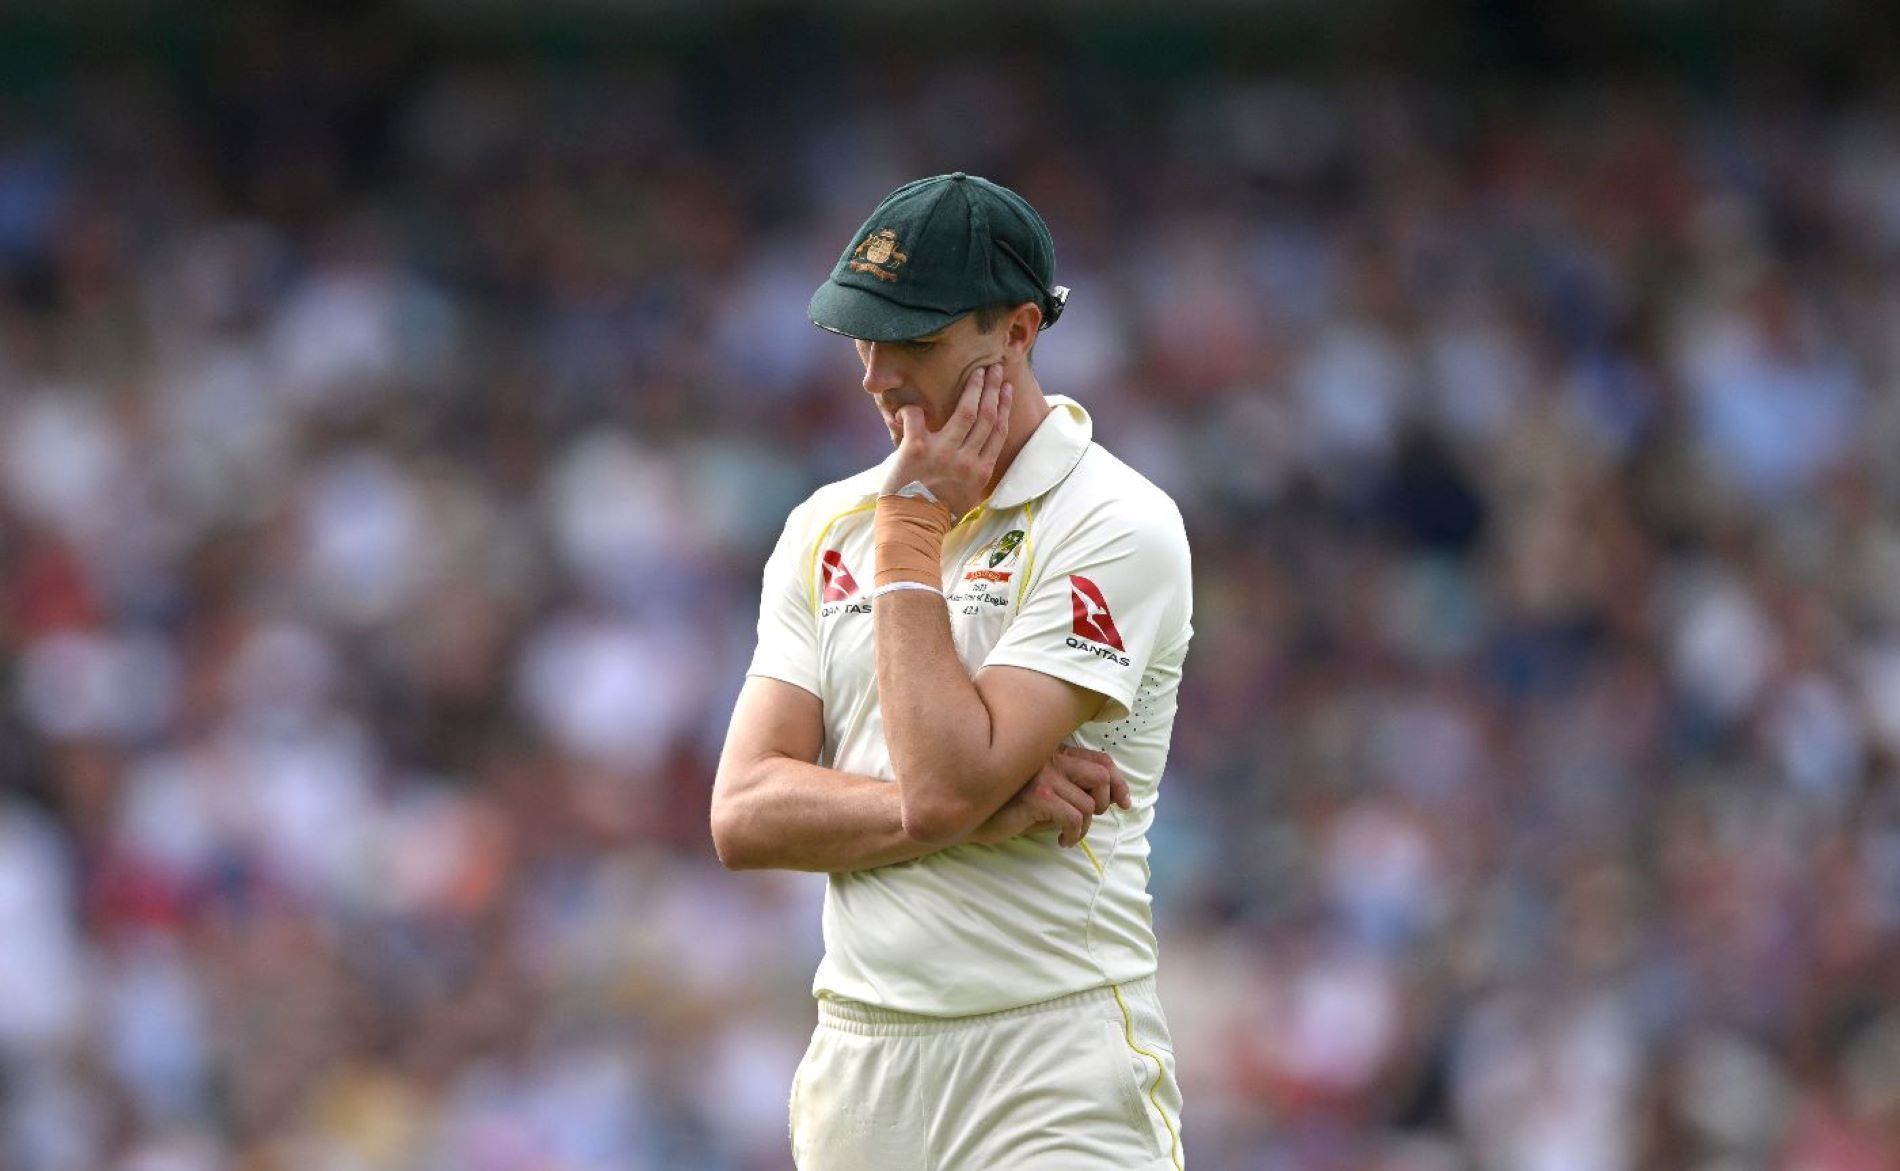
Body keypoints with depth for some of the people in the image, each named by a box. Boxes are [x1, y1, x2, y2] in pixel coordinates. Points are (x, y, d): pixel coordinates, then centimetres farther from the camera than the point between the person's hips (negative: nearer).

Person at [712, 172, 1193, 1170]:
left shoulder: (1118, 526, -8)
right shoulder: (827, 527, 11)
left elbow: (945, 783, -17)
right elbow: (743, 816, 1)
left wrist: (914, 535, -9)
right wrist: (990, 809, -11)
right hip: (855, 1066, 5)